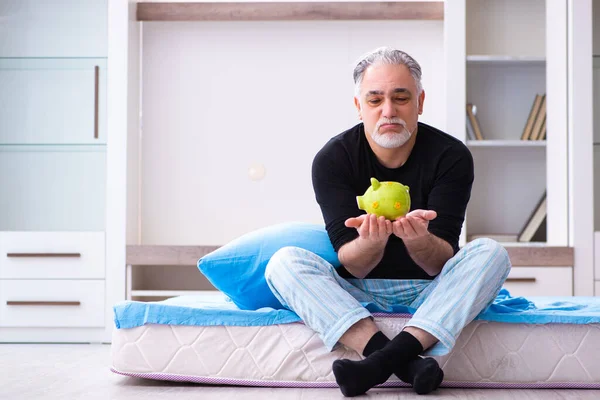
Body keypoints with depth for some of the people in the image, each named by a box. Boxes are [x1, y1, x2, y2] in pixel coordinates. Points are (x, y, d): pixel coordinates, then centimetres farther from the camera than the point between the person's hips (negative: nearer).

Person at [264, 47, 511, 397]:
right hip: (357, 293, 0)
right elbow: (352, 265, -14)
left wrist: (420, 241, -40)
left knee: (491, 253, -25)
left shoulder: (451, 156, -9)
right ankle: (408, 364, -39)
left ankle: (384, 360, -39)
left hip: (428, 290, 0)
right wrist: (371, 243, -39)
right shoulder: (332, 159, -8)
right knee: (284, 262, -24)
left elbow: (441, 264, -15)